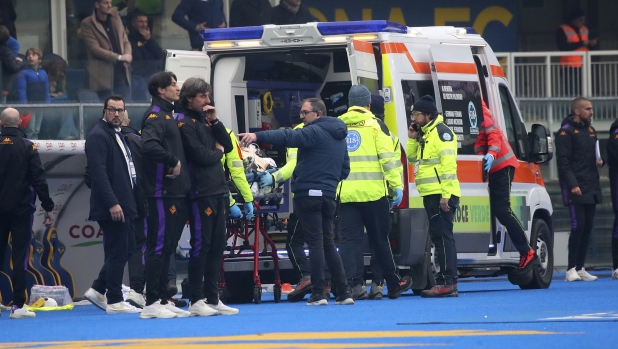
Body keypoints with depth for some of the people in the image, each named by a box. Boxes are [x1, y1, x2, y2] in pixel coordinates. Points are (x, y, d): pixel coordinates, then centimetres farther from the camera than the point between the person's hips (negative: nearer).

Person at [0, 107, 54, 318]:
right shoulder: (27, 147, -6)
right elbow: (39, 179, -9)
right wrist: (48, 207, -3)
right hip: (21, 209, -2)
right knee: (19, 257, -2)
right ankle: (18, 305, -7)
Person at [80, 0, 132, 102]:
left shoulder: (115, 17, 12)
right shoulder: (87, 24, -4)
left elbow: (125, 41, 14)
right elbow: (95, 49, -12)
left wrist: (127, 56, -8)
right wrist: (119, 57, -16)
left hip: (122, 74, 5)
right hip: (104, 76, -5)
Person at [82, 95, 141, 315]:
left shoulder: (118, 135, 18)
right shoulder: (98, 136, -12)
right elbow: (98, 172, -20)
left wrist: (128, 201, 19)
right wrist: (112, 203, -25)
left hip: (123, 204, 10)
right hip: (111, 206, -10)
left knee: (127, 248, 13)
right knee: (118, 251, -6)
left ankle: (98, 290, 19)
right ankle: (114, 302, 0)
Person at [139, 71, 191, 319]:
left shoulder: (168, 115, 20)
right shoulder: (155, 115, -11)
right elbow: (149, 145, -28)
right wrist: (173, 161, -19)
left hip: (176, 193, 10)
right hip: (162, 193, -10)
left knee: (167, 247, 12)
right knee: (158, 246, -8)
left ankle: (162, 300, 16)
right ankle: (152, 303, -7)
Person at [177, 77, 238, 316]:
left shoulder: (206, 120, 19)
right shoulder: (185, 123, -7)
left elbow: (228, 146, 13)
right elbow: (200, 155, -17)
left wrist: (215, 122, 2)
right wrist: (217, 152, 3)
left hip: (218, 191, 8)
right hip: (200, 193, -8)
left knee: (217, 245, 8)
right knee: (201, 245, -7)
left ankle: (212, 298, 13)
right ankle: (196, 301, -4)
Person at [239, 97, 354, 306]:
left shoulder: (315, 132, -10)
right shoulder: (338, 137, 18)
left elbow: (288, 137, -25)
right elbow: (345, 168, 22)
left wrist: (257, 136, -33)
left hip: (309, 193, -8)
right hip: (328, 195, 8)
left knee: (315, 242, -6)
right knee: (328, 243, 13)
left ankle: (318, 293, -8)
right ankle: (343, 292, 9)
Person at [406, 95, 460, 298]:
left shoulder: (441, 133, -11)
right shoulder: (424, 134, 19)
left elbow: (448, 164, -18)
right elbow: (412, 158, 27)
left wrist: (446, 195, -23)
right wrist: (412, 139, 11)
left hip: (441, 194, -10)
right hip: (430, 195, 10)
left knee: (443, 236, -12)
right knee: (438, 236, 11)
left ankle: (447, 283, -14)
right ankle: (444, 281, 14)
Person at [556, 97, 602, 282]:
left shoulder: (590, 131, 18)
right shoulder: (566, 132, -7)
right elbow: (563, 161, -13)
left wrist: (600, 161, 6)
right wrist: (572, 184, -20)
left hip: (591, 188, 8)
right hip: (576, 190, -8)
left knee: (587, 227, 7)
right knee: (578, 226, -12)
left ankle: (580, 268, 12)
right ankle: (571, 269, -8)